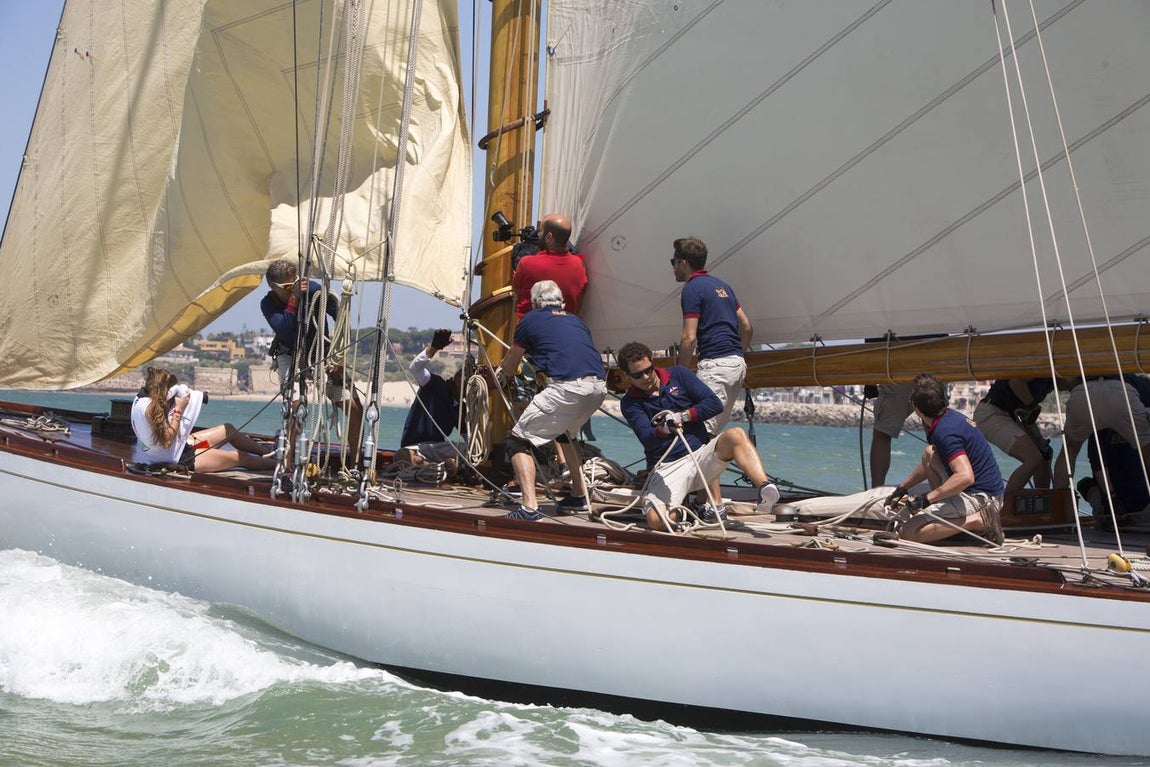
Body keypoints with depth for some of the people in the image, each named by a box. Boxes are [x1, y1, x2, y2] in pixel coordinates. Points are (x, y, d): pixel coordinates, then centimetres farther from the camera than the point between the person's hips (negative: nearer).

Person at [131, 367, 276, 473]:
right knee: (238, 457, -8)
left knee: (228, 429, 11)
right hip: (176, 459, -10)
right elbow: (167, 441, -27)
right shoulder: (150, 407, -24)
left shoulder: (143, 398, 5)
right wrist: (178, 410, -23)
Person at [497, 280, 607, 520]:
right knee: (565, 433, 34)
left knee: (518, 440, 5)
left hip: (567, 388, -6)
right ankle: (580, 497, 34)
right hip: (599, 387, 7)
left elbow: (509, 368, 25)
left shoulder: (530, 320, 15)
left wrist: (502, 374, 49)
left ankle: (529, 507, -8)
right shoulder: (575, 320, 29)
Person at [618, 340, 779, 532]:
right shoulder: (630, 403, 2)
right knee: (657, 520, -28)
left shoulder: (678, 374, 8)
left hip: (701, 454, 1)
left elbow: (715, 404, 2)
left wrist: (681, 416, -8)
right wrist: (664, 430, -38)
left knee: (735, 435, -29)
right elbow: (646, 438, -16)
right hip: (667, 469, -1)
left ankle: (764, 486, -46)